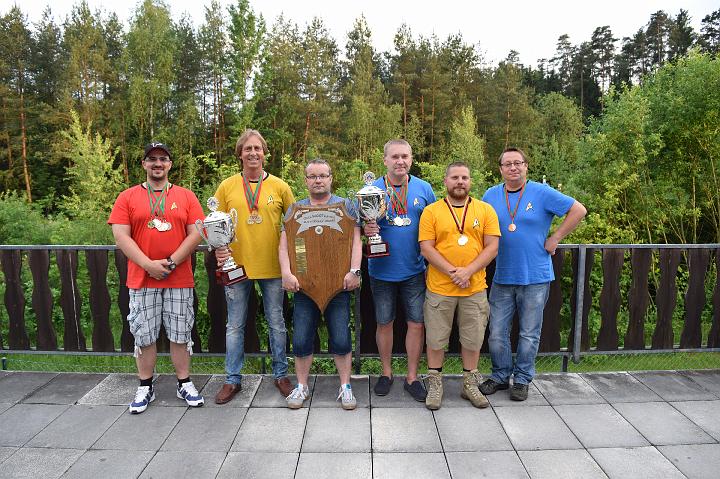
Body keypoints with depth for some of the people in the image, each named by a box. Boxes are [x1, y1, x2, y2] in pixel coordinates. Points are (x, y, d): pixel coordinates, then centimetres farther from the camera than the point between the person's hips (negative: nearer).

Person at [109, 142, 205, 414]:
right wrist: (149, 265, -14)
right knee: (144, 337, 9)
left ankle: (185, 384, 22)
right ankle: (145, 388, 24)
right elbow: (121, 237, -3)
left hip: (179, 280, 0)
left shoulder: (186, 196, 5)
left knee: (180, 335, 8)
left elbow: (196, 234, -2)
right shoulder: (127, 197, 5)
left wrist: (171, 263, -12)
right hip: (141, 280, 0)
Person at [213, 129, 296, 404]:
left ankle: (281, 375, 28)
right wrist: (218, 249, -12)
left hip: (272, 267, 0)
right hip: (237, 266, 1)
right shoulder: (227, 187, 1)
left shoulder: (279, 186, 1)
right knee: (235, 326, 11)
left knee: (276, 324, 11)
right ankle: (233, 380, 26)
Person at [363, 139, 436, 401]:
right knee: (384, 323, 12)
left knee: (417, 324, 6)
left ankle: (412, 377, 23)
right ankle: (386, 373, 31)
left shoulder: (424, 189, 2)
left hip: (414, 271, 1)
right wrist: (365, 230, -20)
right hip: (382, 270, -1)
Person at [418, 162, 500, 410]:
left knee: (473, 339, 13)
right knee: (436, 339, 8)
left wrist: (468, 271, -15)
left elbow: (492, 247, -2)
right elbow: (426, 248, -7)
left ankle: (470, 384, 31)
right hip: (439, 288, -1)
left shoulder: (485, 210, 4)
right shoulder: (431, 211, -1)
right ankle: (435, 384, 26)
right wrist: (452, 271, -17)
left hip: (475, 288, 2)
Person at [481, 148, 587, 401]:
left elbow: (578, 210, -3)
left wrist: (554, 239, -5)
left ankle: (522, 379, 26)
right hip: (502, 277, 3)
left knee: (529, 334, 9)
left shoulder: (542, 193, -4)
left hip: (535, 277, -2)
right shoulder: (491, 195, 5)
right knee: (497, 333, 7)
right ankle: (500, 375, 27)